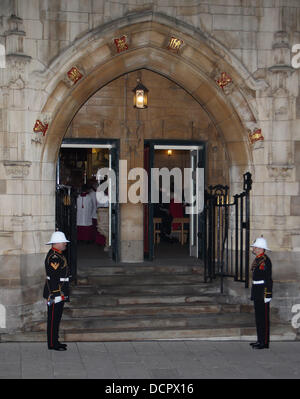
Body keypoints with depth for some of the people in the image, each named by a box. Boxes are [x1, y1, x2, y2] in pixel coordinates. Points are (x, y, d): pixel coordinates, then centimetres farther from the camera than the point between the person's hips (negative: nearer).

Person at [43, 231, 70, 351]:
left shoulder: (58, 255, 14)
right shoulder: (53, 257, -19)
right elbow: (54, 277, -23)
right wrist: (55, 295, -24)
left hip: (60, 294, 10)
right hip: (55, 294, -10)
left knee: (56, 318, 15)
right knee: (53, 319, -2)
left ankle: (55, 341, 23)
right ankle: (52, 344, 5)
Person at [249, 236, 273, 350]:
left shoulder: (265, 260, -15)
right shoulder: (257, 260, 14)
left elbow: (268, 279, -19)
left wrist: (267, 295, -22)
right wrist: (253, 293, 22)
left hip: (263, 292, -10)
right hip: (256, 292, 10)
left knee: (264, 317, -5)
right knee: (258, 316, 14)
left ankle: (265, 342, 0)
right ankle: (260, 340, 22)